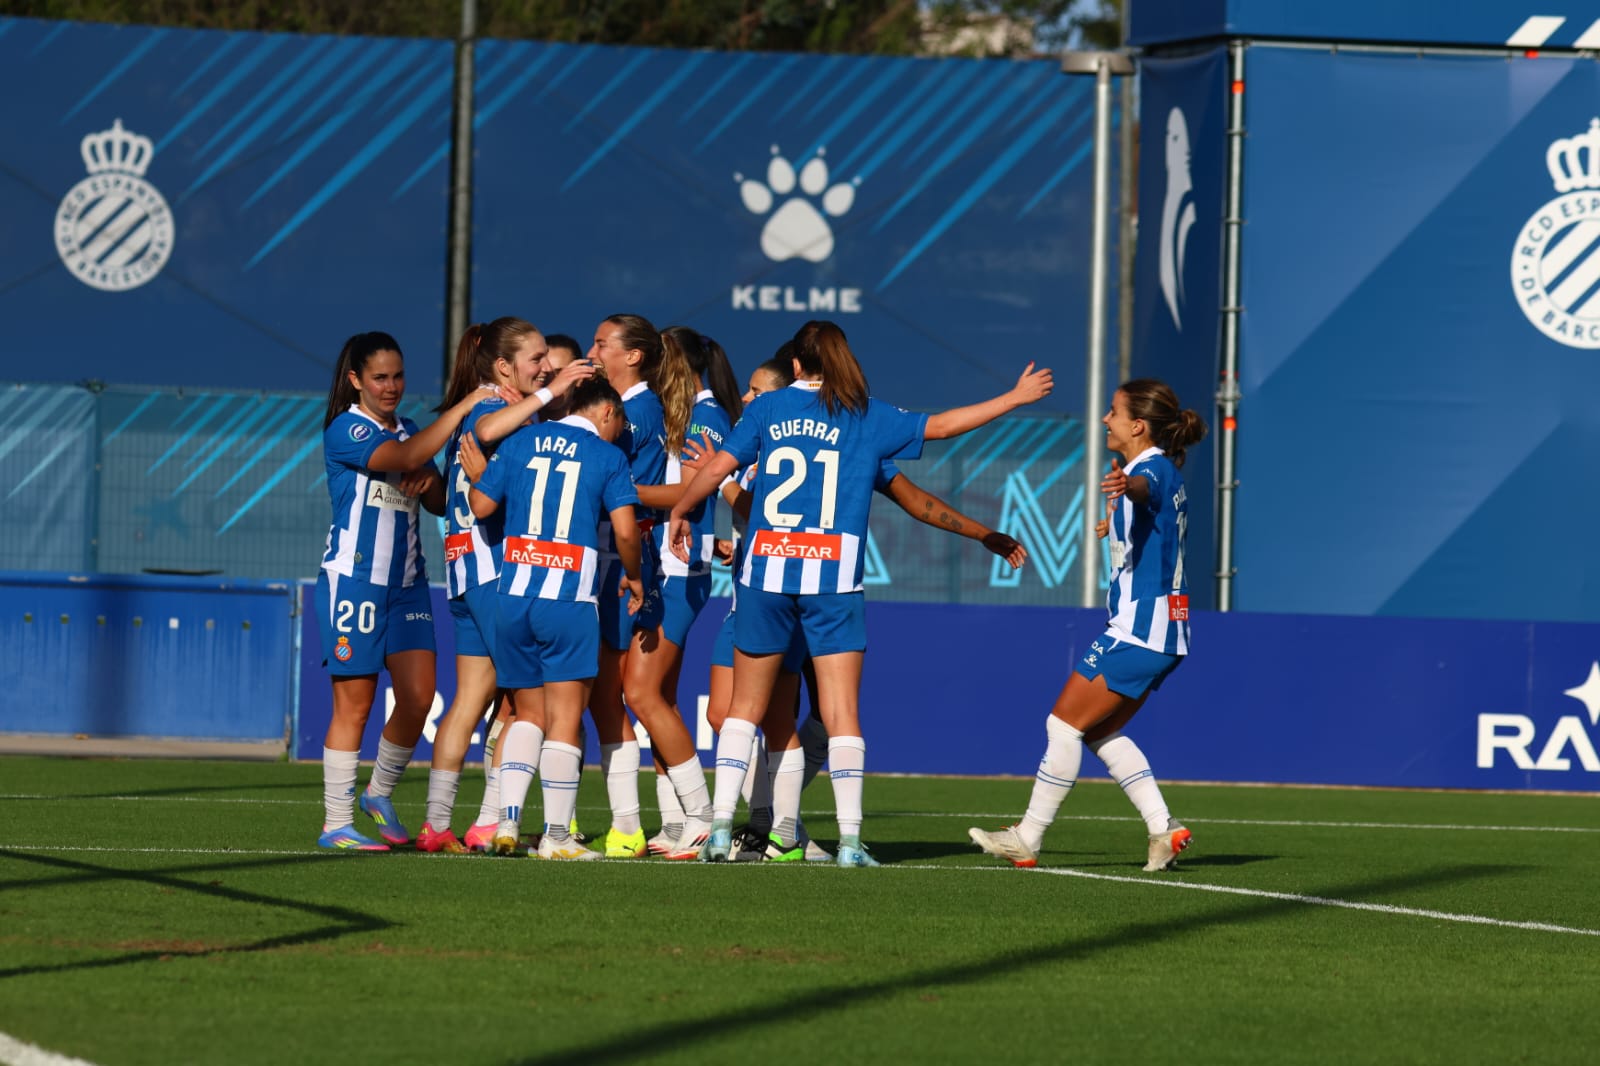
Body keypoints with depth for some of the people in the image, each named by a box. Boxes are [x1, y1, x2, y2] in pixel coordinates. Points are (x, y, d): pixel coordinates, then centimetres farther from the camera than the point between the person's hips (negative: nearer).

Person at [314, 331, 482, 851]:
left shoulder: (410, 432, 15)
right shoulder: (346, 431, -8)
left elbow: (440, 503, 18)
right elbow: (403, 458, -25)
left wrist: (430, 482, -6)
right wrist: (465, 406, -24)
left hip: (407, 583, 6)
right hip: (354, 579, -6)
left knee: (419, 696, -2)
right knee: (355, 704, -5)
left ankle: (379, 796, 19)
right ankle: (336, 824, 2)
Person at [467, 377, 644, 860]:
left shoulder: (521, 442, 10)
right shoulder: (608, 457, 1)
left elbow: (480, 504, 10)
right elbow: (626, 530, -7)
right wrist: (633, 577, 10)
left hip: (514, 597, 4)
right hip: (570, 599, -4)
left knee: (527, 715, 16)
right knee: (564, 721, 1)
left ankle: (508, 819, 3)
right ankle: (557, 835, -1)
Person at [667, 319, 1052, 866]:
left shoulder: (768, 408, 6)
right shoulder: (868, 417, 6)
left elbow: (718, 467, 2)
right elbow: (941, 424, 13)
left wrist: (679, 513, 19)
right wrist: (1015, 397, 25)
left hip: (766, 573, 1)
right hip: (834, 579, -1)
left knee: (745, 707, 11)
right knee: (842, 713, 0)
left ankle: (720, 827, 5)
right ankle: (849, 838, -7)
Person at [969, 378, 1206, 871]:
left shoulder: (1154, 468, -16)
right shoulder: (1163, 470, 14)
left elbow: (1146, 487, -44)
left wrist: (1126, 485, -65)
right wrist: (1117, 517, 54)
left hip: (1137, 631, -10)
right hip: (1164, 629, 10)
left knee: (1064, 723, -4)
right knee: (1101, 732, 15)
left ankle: (1026, 839, 0)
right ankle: (1163, 827, 7)